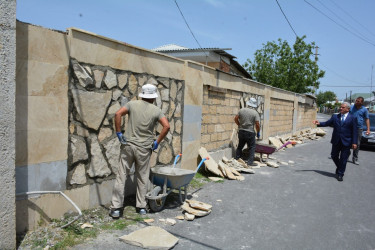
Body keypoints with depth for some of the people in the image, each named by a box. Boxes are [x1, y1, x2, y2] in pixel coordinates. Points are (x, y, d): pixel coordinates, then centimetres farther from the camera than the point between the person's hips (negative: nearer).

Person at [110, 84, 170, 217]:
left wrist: (119, 133, -5)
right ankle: (141, 206, 21)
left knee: (121, 176, 6)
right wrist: (157, 142, -2)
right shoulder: (156, 110, 1)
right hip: (144, 148, 0)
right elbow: (166, 126, -10)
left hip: (128, 145, 1)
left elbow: (118, 114, -11)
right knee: (142, 178, 12)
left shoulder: (133, 104, 2)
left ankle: (116, 208, 9)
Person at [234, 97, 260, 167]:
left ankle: (236, 160, 22)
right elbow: (257, 124, -12)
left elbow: (236, 119, 4)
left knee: (240, 146, 17)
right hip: (250, 132, -4)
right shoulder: (255, 113, -9)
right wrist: (258, 132, 3)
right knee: (252, 147, 8)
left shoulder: (241, 110, 1)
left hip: (241, 131, 4)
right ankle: (250, 162, 5)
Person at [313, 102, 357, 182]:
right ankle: (339, 167, 40)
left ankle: (340, 174, 17)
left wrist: (354, 142, -10)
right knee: (334, 156, 13)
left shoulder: (353, 118, -3)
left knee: (343, 159, 3)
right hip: (336, 141, 3)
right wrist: (319, 123, -13)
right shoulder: (335, 116, 7)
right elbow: (327, 123, 5)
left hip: (346, 142, -3)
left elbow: (354, 131, -5)